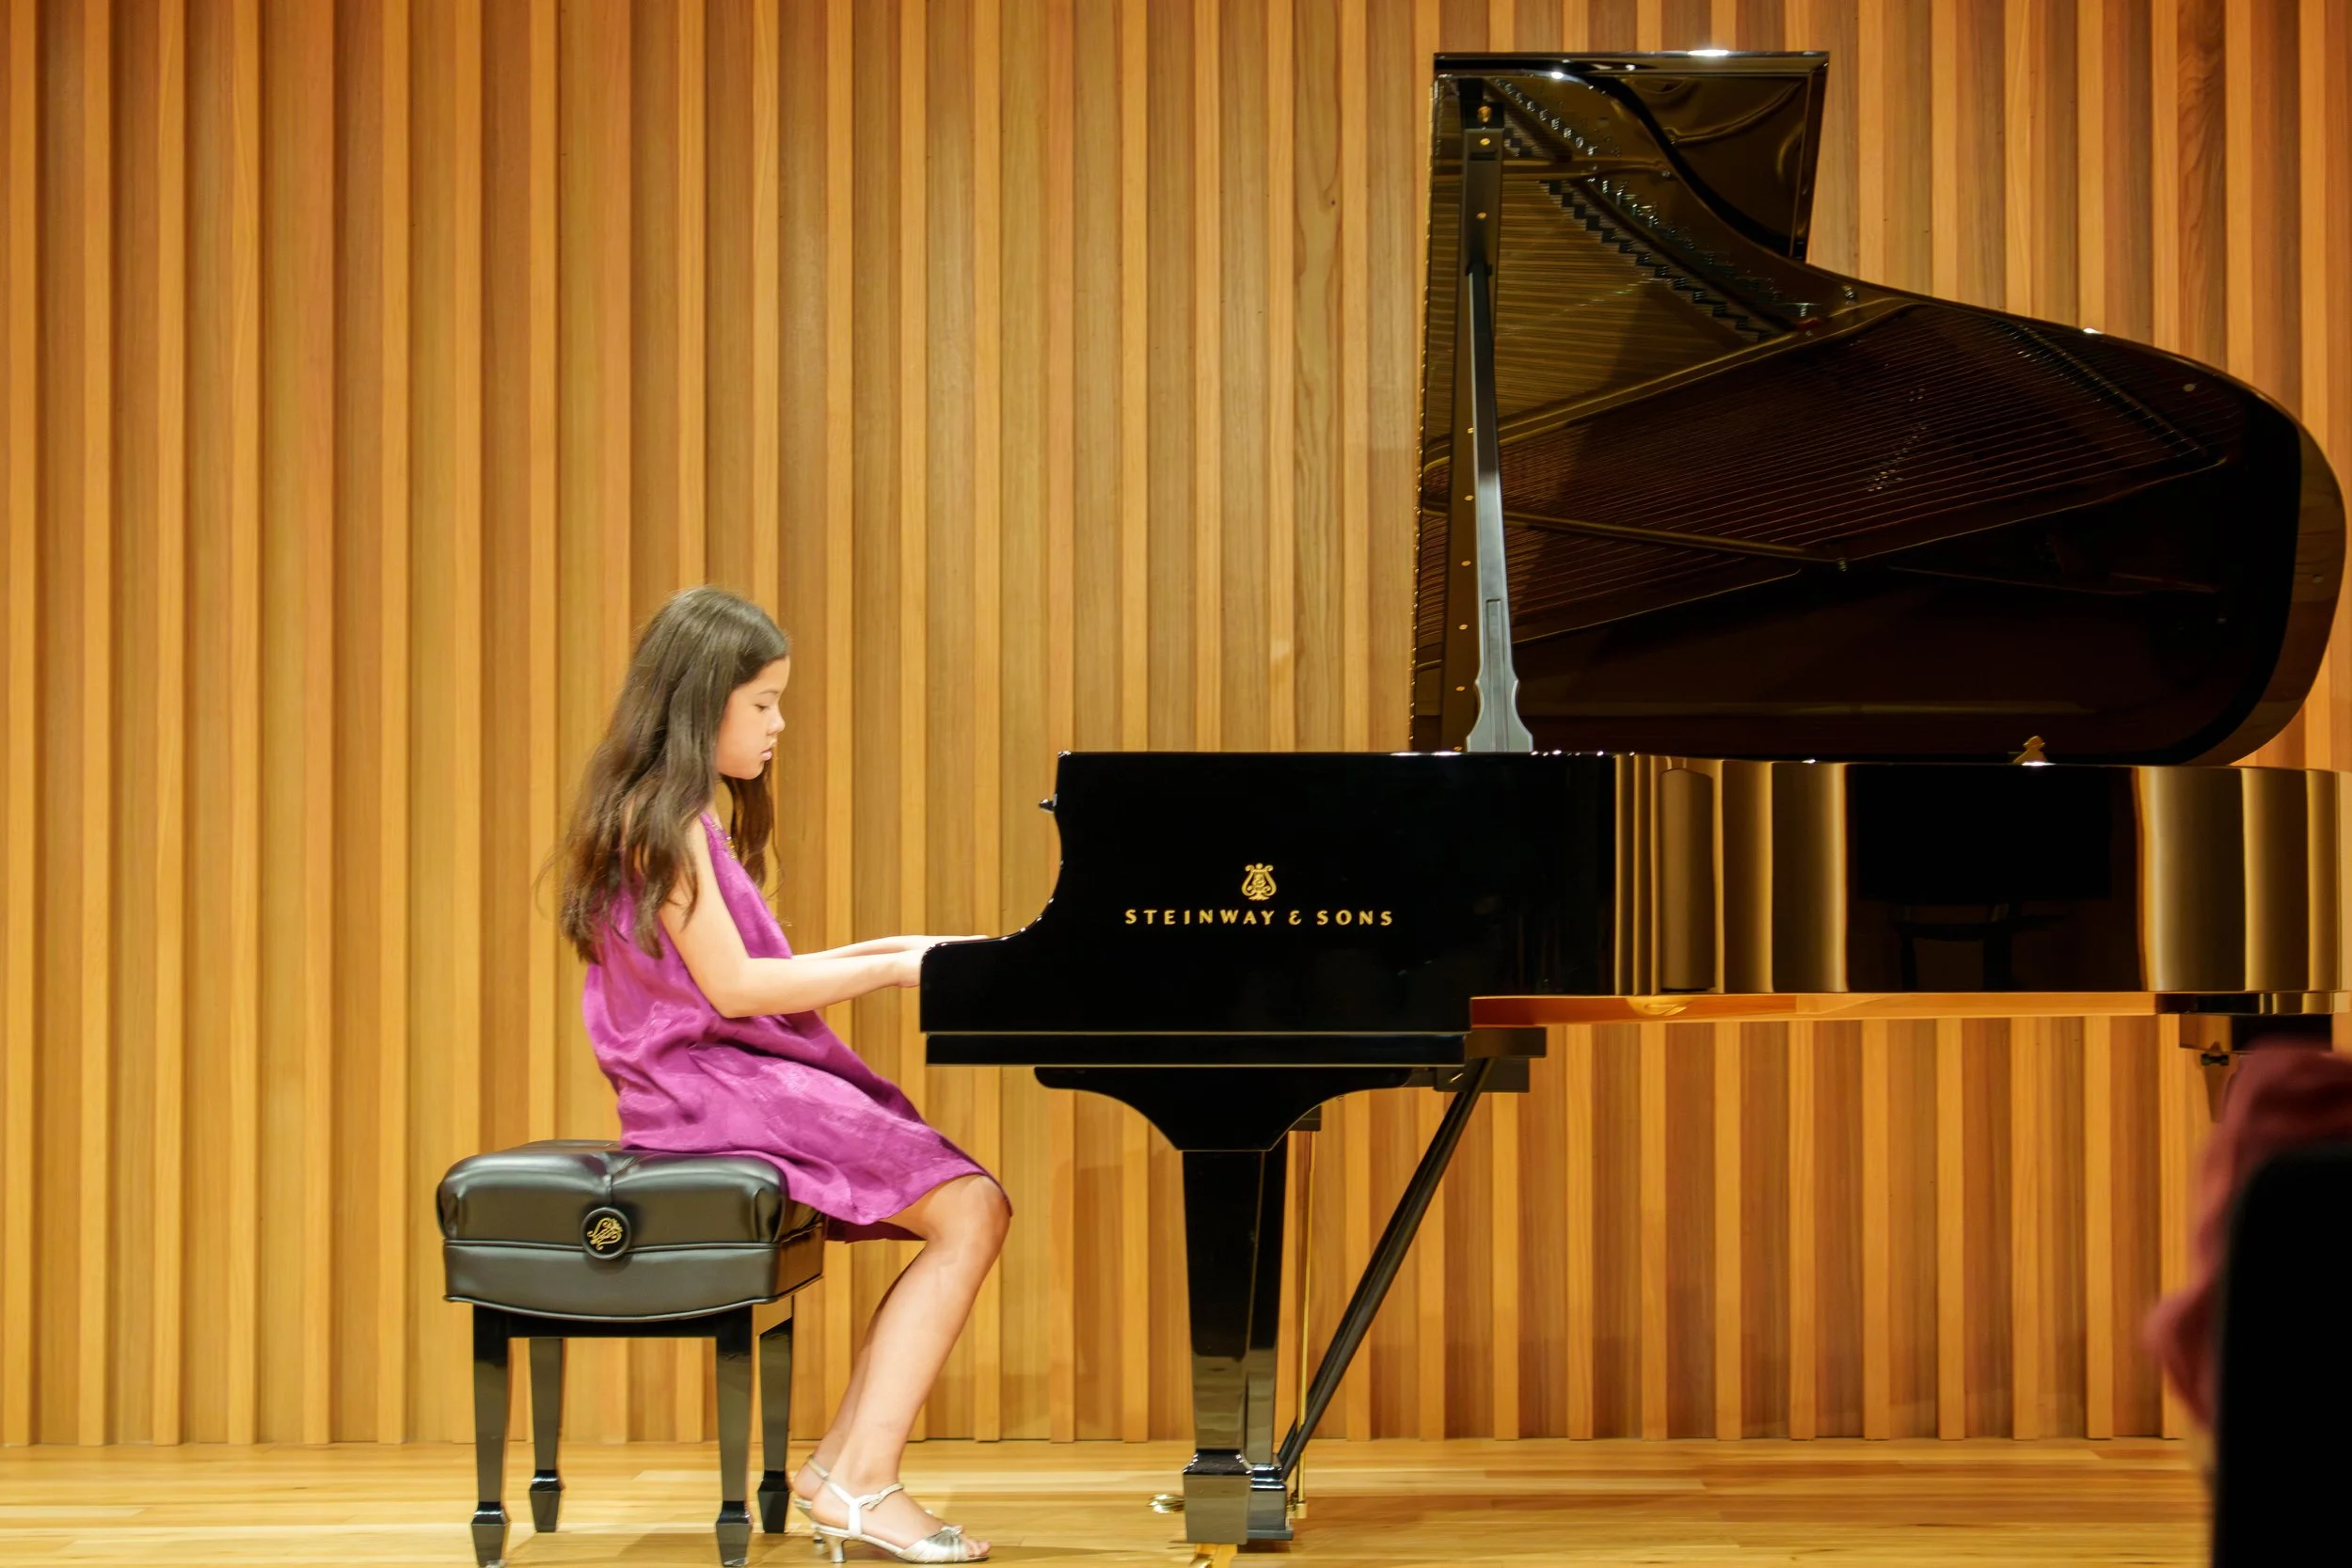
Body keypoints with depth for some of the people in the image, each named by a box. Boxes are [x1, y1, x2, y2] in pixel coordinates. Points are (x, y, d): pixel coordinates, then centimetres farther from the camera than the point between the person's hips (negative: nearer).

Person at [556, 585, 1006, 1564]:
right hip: (714, 1087, -10)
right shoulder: (664, 821, -12)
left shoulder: (686, 819, 19)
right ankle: (861, 1485, -19)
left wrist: (882, 952, 11)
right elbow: (731, 986, -18)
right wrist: (888, 969, -13)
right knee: (970, 1211, -18)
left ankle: (843, 1463, -2)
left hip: (744, 1073, 10)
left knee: (971, 1212, 1)